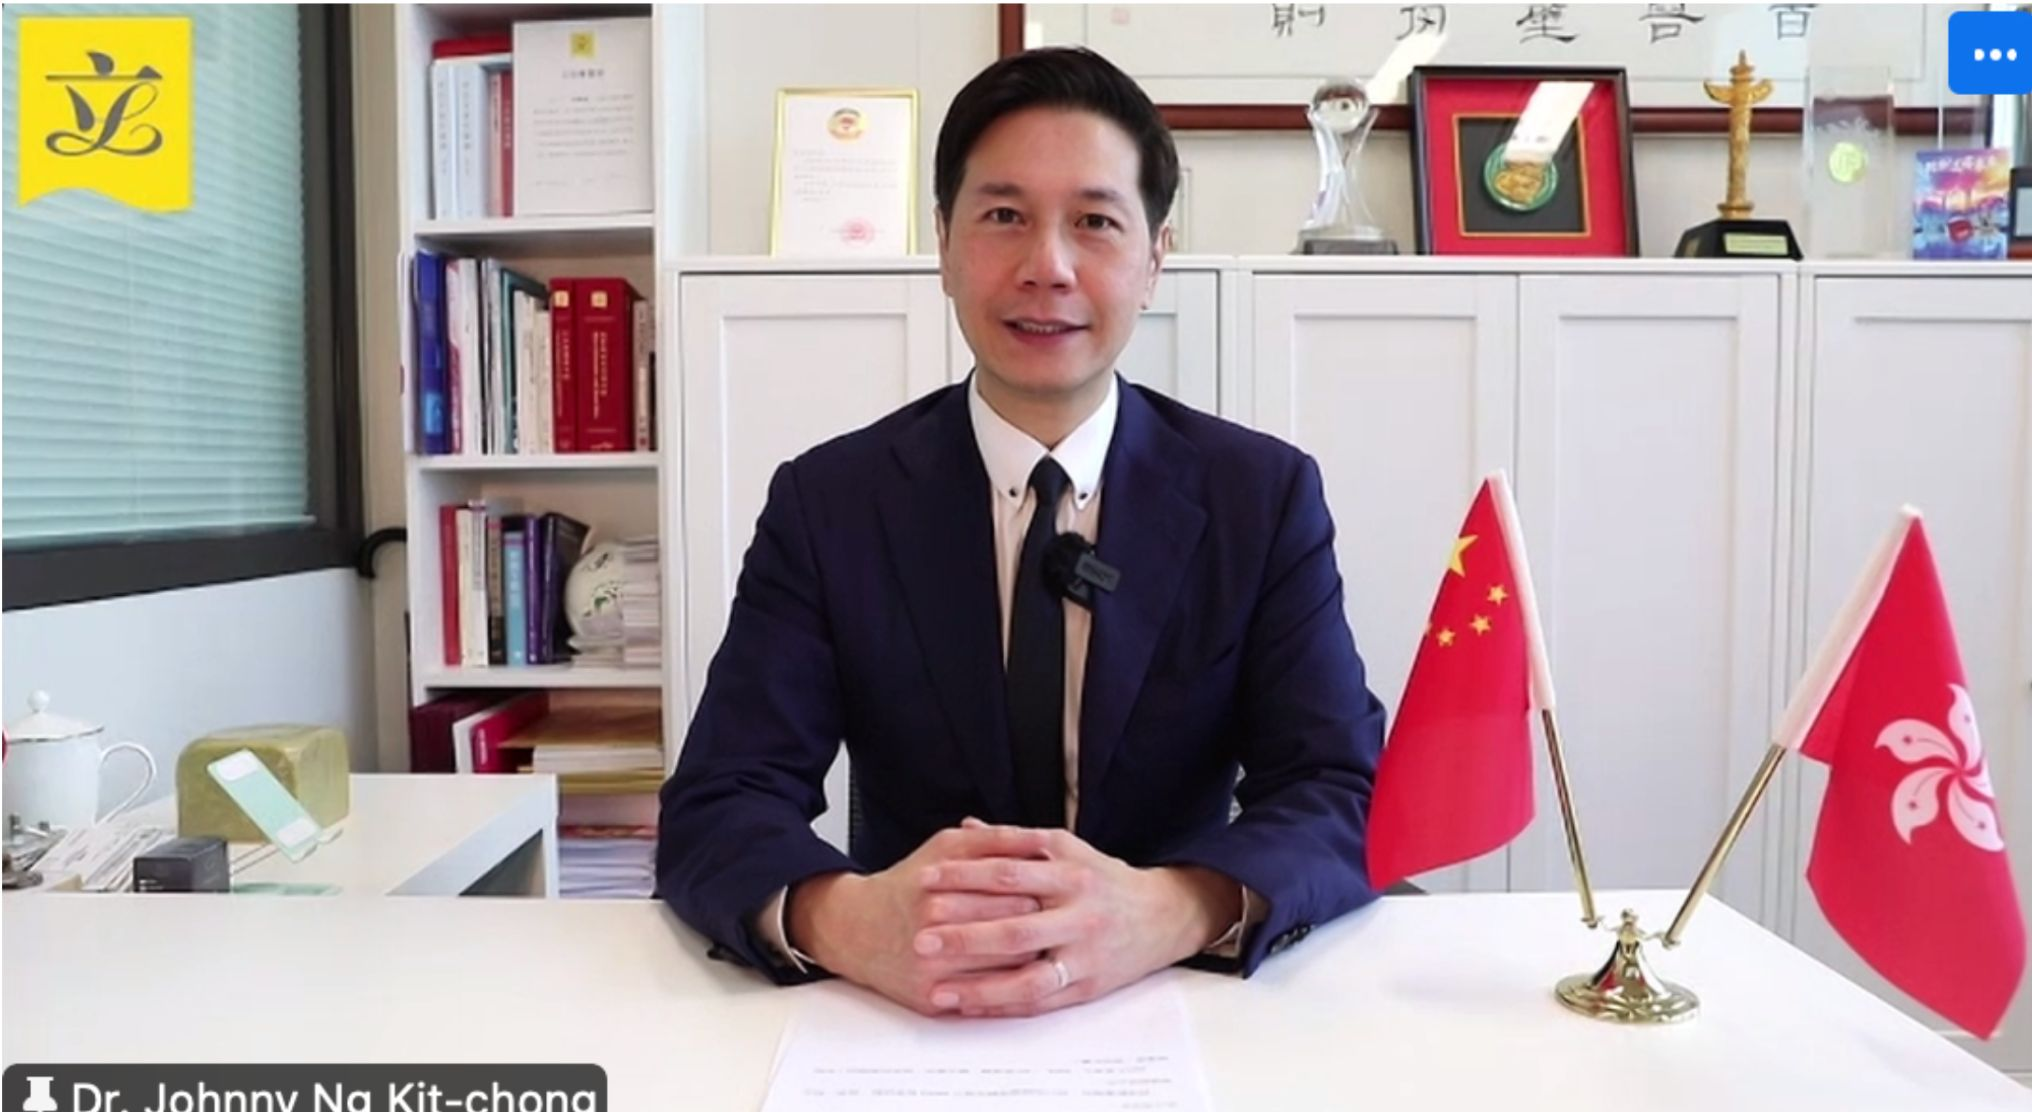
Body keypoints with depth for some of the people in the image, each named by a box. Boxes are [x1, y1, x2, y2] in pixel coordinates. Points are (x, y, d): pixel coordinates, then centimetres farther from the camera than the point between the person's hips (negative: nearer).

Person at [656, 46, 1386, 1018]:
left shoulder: (1266, 495, -4)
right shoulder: (825, 504, -5)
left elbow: (1350, 799, -12)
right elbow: (713, 810, -12)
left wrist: (1168, 912, -33)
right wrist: (849, 919, -35)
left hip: (1178, 1015, 1)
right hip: (902, 1024, 0)